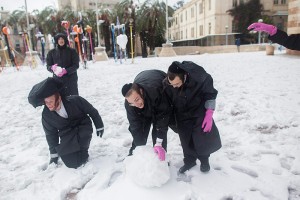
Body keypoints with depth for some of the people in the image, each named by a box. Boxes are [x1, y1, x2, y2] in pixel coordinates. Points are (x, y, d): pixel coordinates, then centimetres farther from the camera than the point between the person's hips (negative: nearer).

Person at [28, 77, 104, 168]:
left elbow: (92, 111, -10)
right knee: (71, 163, -13)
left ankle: (83, 153, -2)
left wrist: (99, 126, 0)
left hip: (83, 126, -1)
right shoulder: (46, 115, -15)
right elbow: (51, 135, 0)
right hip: (67, 134, 2)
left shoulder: (74, 100, -26)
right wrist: (54, 155, 5)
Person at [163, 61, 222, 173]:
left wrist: (209, 115, -20)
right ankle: (189, 161, 28)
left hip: (199, 112, -1)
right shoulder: (167, 85, -30)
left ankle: (204, 160, 24)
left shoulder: (198, 77, -35)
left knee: (202, 136, -2)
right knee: (185, 139, 5)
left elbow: (210, 94, -16)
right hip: (182, 115, 2)